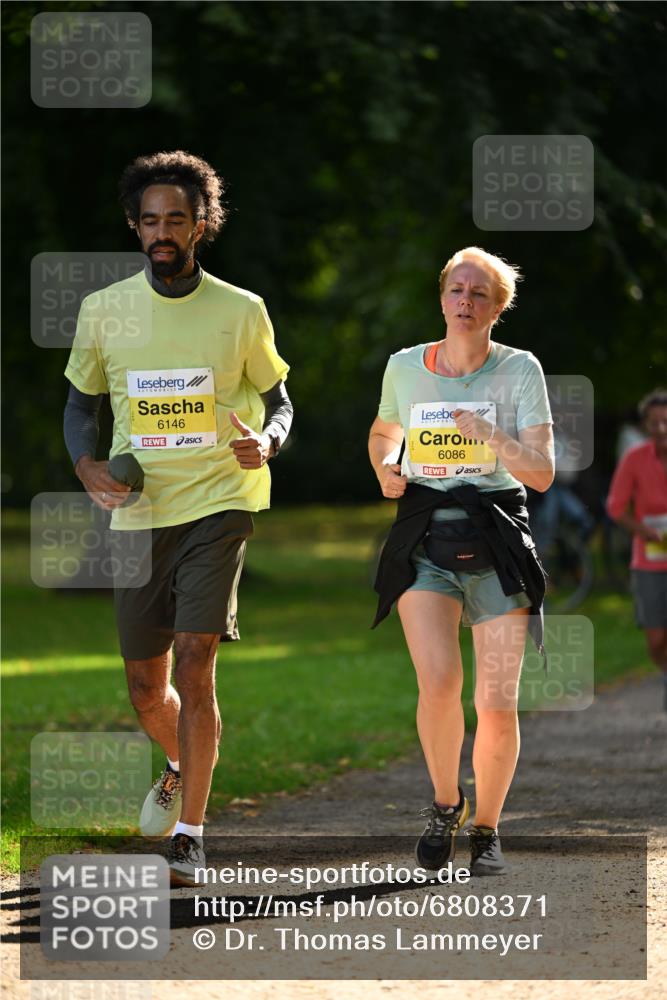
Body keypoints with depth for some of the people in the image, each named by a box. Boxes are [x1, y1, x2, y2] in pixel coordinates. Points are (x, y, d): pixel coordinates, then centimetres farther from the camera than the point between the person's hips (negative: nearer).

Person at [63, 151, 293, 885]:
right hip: (137, 512, 3)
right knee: (145, 680, 11)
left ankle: (189, 835, -10)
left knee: (193, 664, -15)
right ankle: (179, 768, 44)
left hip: (218, 502, -3)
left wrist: (267, 441, -11)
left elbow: (277, 399, 11)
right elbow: (81, 402, 14)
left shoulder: (242, 312, 0)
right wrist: (85, 463, -6)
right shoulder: (104, 309, 3)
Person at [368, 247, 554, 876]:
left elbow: (542, 474, -7)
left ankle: (486, 829, 15)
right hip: (424, 542, 1)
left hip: (495, 541, -1)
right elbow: (383, 433, 27)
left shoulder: (520, 370, -1)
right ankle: (445, 803, 7)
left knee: (497, 705, -7)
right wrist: (386, 471, 6)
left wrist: (493, 438, -24)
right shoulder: (404, 368, 6)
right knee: (438, 682, -20)